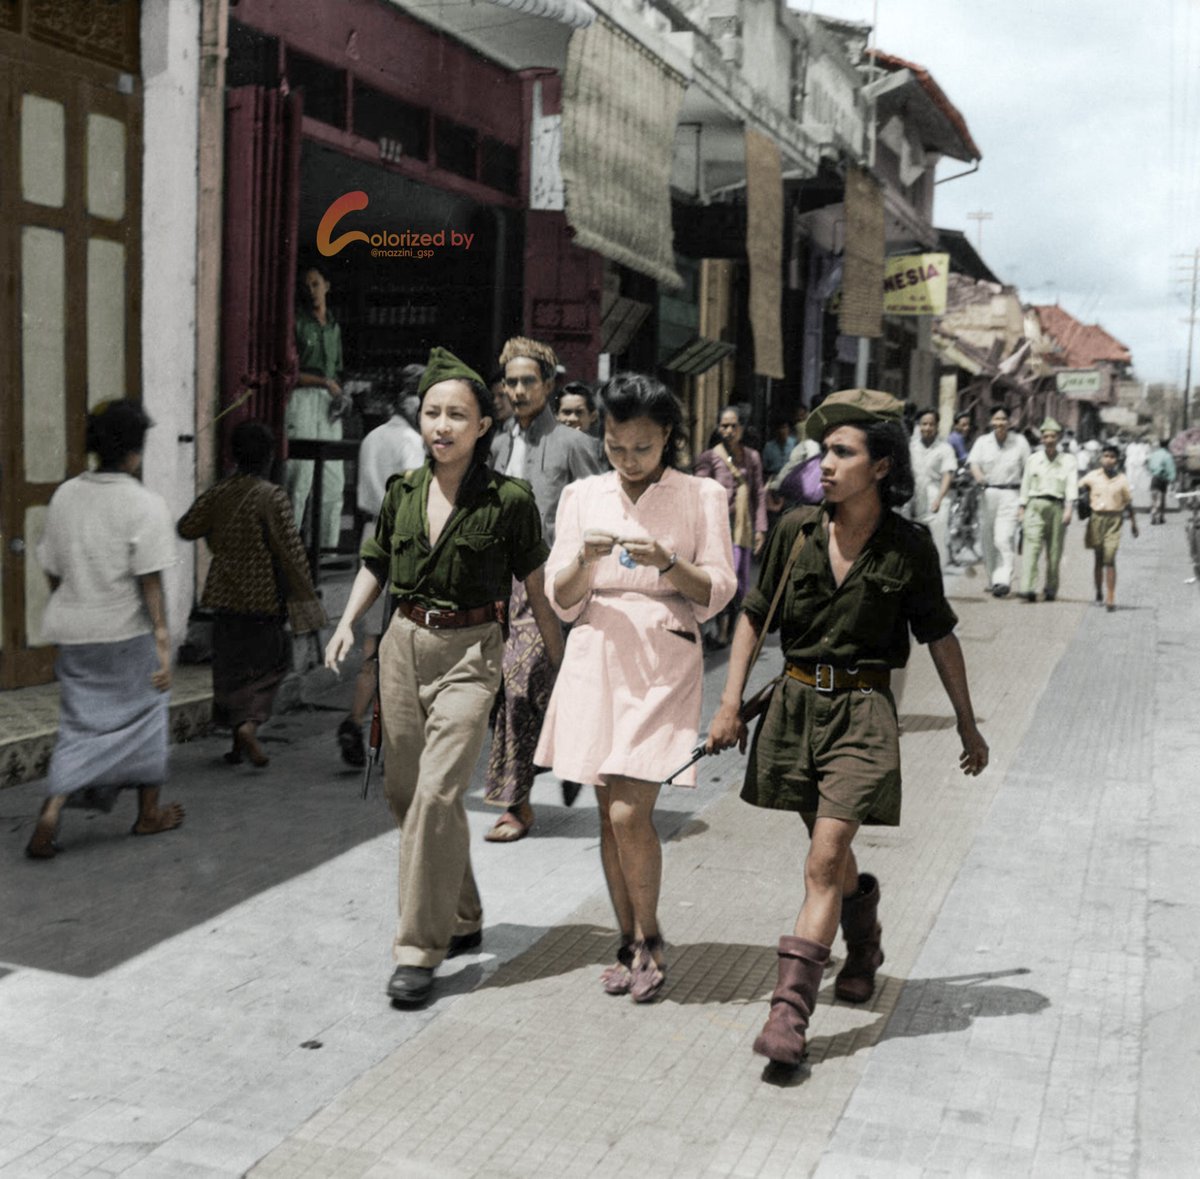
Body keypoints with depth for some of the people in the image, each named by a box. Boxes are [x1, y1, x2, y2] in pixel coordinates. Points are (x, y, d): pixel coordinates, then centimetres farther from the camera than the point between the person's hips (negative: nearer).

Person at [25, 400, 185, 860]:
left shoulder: (64, 496, 3)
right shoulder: (145, 504, -14)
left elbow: (53, 573, 9)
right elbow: (149, 582, -16)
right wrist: (163, 641, -13)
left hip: (73, 632, 5)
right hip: (127, 632, -4)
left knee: (80, 724, 12)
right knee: (143, 714, 14)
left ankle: (51, 811, -5)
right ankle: (150, 812, 26)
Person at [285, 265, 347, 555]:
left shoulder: (334, 326, 18)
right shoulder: (297, 321, -2)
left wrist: (338, 395, 4)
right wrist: (323, 381, -10)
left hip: (329, 402, 7)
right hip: (302, 399, -7)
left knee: (333, 479, 5)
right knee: (299, 476, -11)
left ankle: (328, 545, 11)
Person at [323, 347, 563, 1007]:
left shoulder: (508, 500, -7)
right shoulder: (403, 492, 6)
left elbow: (536, 588, -2)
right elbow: (375, 565, 18)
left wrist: (561, 665, 1)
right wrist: (348, 623, 5)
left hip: (470, 653, -5)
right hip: (404, 644, 6)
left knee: (436, 791, -15)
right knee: (403, 791, 11)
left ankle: (419, 950, -5)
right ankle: (460, 919, 30)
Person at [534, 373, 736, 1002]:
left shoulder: (701, 496, 2)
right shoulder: (582, 497, 9)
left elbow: (717, 592, -1)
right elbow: (562, 599, 7)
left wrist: (667, 563, -18)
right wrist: (585, 559, -13)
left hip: (664, 661, -3)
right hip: (597, 657, 3)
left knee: (630, 812, -11)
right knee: (609, 814, 6)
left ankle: (649, 939, 11)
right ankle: (629, 943, 21)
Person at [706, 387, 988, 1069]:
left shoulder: (909, 548, -5)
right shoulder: (798, 531, 0)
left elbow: (941, 638, 5)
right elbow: (754, 617, 7)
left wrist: (968, 725, 11)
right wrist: (731, 702, 2)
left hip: (862, 710, -3)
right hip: (796, 702, 4)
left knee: (825, 862, -12)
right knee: (832, 852, 19)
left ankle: (791, 1011, -9)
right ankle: (865, 946, 48)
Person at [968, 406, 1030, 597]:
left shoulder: (1020, 442, 5)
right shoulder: (982, 441, 9)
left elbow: (1028, 470, 6)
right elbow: (974, 463, -4)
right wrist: (978, 476, -27)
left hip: (1010, 495, -3)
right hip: (988, 493, 3)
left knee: (1004, 539, -15)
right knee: (988, 541, 9)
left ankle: (1003, 580, -19)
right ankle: (992, 579, 24)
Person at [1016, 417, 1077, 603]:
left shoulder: (1068, 461, 9)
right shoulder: (1033, 459, 12)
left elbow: (1072, 486, -1)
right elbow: (1025, 485, 16)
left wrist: (1069, 509, -15)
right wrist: (1021, 508, 11)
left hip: (1057, 506, 1)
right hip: (1036, 505, -1)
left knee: (1055, 551, 3)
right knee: (1032, 545, -16)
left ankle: (1050, 589, 17)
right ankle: (1026, 588, -26)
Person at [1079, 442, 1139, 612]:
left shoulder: (1122, 480, 1)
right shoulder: (1092, 477, 2)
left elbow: (1128, 503, 8)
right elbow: (1078, 489, 13)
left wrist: (1133, 523, 8)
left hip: (1114, 520, -2)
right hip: (1096, 517, 2)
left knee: (1110, 560, -8)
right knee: (1099, 559, 11)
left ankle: (1110, 598, -8)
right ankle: (1099, 594, 26)